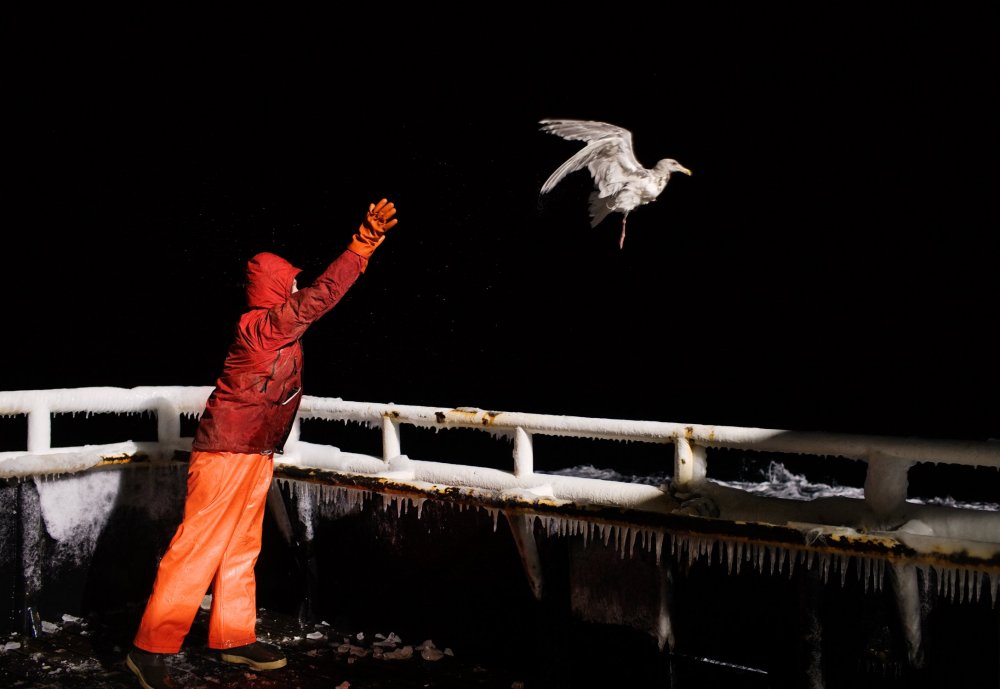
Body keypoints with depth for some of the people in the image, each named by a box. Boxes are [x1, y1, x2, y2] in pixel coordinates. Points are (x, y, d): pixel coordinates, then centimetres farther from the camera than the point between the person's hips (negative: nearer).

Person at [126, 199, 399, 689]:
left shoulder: (278, 327, 9)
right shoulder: (260, 326, -18)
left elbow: (321, 296, 21)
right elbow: (320, 296, -26)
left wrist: (364, 246, 18)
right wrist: (362, 245, -24)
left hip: (255, 454, 10)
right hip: (227, 451, -10)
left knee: (241, 547, 14)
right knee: (198, 548, -6)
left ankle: (233, 637, 24)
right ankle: (150, 649, 2)